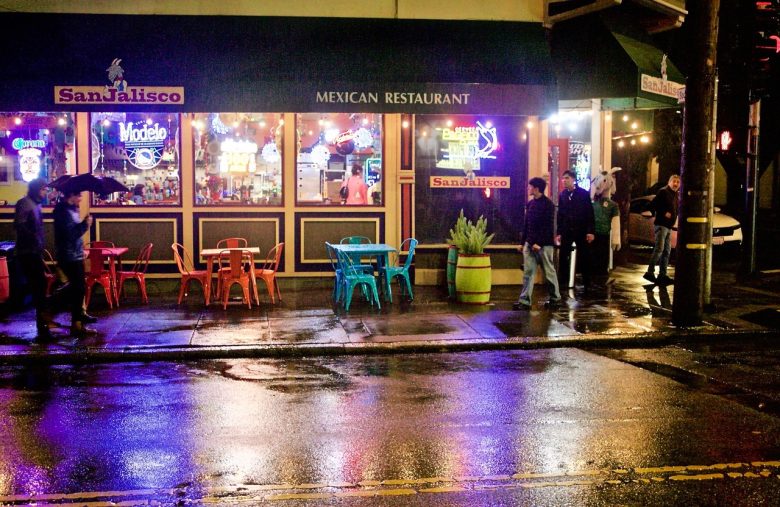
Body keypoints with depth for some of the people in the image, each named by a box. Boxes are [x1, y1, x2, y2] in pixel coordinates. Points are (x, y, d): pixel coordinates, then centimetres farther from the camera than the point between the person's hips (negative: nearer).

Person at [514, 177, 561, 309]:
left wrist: (538, 243, -20)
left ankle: (555, 298, 19)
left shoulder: (548, 204, -10)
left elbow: (547, 226, -15)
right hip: (529, 243, 7)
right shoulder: (530, 203, 11)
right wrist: (524, 242, 13)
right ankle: (525, 300, 0)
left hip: (544, 244, -7)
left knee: (549, 272, 5)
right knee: (528, 272, 1)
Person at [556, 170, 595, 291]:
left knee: (584, 259, 4)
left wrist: (591, 231, -12)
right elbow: (560, 215, 8)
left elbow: (590, 213, -6)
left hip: (581, 231, -3)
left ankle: (587, 284, 12)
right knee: (563, 258, 0)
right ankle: (562, 283, 6)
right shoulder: (562, 195, 7)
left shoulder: (584, 193, -3)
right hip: (566, 231, 3)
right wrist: (559, 232, 4)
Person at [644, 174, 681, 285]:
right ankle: (650, 272, -17)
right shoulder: (663, 192, -7)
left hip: (669, 226, 9)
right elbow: (654, 204, -16)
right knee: (659, 249, -17)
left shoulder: (675, 195, 18)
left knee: (667, 251, 9)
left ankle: (662, 275, 13)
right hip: (661, 225, -9)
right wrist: (664, 213, -19)